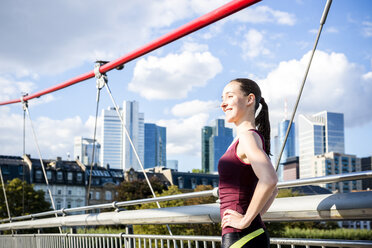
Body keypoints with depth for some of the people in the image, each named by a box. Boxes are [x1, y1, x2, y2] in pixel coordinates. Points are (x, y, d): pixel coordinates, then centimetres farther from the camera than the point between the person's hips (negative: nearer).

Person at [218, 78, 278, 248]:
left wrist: (246, 219, -21)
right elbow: (273, 190, 28)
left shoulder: (248, 136, -12)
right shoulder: (243, 140, 17)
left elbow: (269, 179, -30)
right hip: (255, 234, 10)